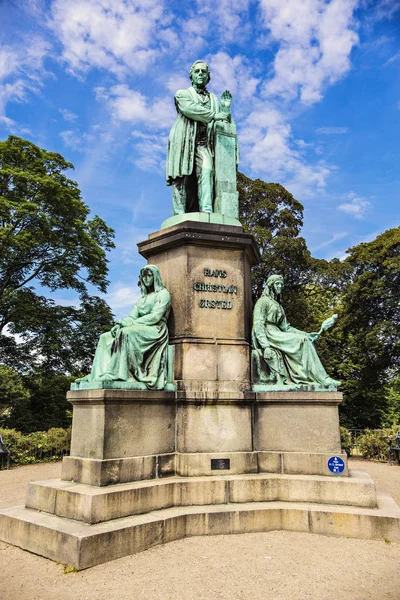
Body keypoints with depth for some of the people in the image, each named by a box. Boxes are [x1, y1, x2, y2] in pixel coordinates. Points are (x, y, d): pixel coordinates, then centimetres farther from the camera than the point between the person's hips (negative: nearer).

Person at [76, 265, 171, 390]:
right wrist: (119, 324, -8)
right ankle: (98, 374, -23)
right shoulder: (142, 298, 26)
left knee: (126, 332, -35)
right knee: (105, 337, -11)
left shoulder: (163, 293, 3)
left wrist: (130, 324, -14)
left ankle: (118, 374, -39)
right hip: (139, 330, 7)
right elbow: (132, 317, 14)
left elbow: (155, 316, -11)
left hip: (155, 330, -7)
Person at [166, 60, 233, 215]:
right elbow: (190, 109, -6)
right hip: (184, 141, -2)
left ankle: (206, 210, -33)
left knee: (206, 170, -23)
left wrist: (225, 108, 7)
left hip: (204, 143, 2)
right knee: (182, 178, -11)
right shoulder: (182, 94, 17)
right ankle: (180, 215, -14)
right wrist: (213, 115, -9)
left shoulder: (214, 99, 28)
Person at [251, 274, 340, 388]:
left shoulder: (277, 305, 26)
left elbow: (285, 327, 21)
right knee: (302, 341, -22)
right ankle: (323, 379, -22)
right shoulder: (263, 301, 1)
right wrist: (264, 345, -25)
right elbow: (258, 324, -11)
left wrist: (306, 335, 11)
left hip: (277, 334, 8)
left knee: (306, 340, -12)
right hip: (268, 333, -8)